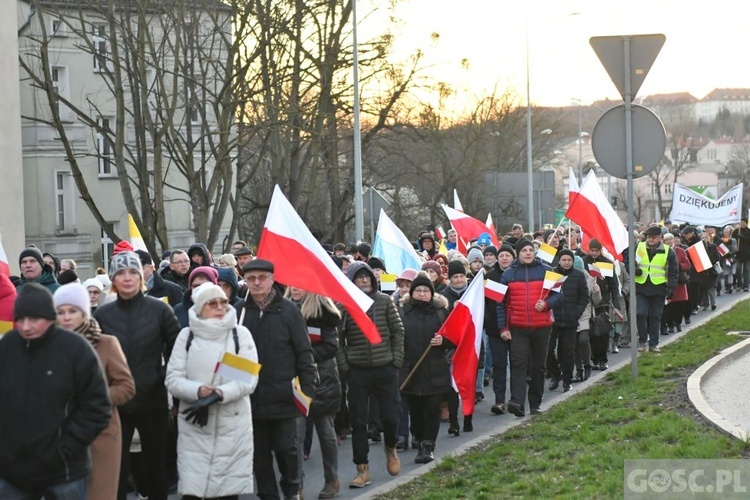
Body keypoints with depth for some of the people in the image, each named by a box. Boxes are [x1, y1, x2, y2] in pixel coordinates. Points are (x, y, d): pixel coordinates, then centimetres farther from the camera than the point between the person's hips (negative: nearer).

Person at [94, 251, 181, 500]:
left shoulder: (159, 309, -3)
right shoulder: (103, 314, 1)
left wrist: (165, 376, -5)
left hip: (153, 401, -1)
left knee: (157, 464, 11)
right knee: (116, 467, 2)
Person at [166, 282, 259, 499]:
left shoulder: (240, 333, 3)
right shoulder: (186, 335, 5)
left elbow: (249, 379, -5)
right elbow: (172, 379, 0)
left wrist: (221, 393, -21)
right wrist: (197, 391, -19)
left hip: (233, 425, 0)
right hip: (194, 426, 0)